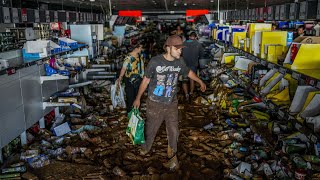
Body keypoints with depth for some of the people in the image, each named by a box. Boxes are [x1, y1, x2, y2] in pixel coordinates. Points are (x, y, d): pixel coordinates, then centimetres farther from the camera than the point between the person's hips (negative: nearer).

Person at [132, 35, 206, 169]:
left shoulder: (179, 61, -7)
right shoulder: (155, 61, -17)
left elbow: (188, 72, 15)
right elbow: (146, 80, -5)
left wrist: (200, 82, 29)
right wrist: (138, 98, 0)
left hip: (171, 104, 3)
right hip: (155, 104, -2)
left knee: (173, 131, 10)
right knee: (151, 128, 14)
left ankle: (172, 154, 34)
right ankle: (146, 146, 45)